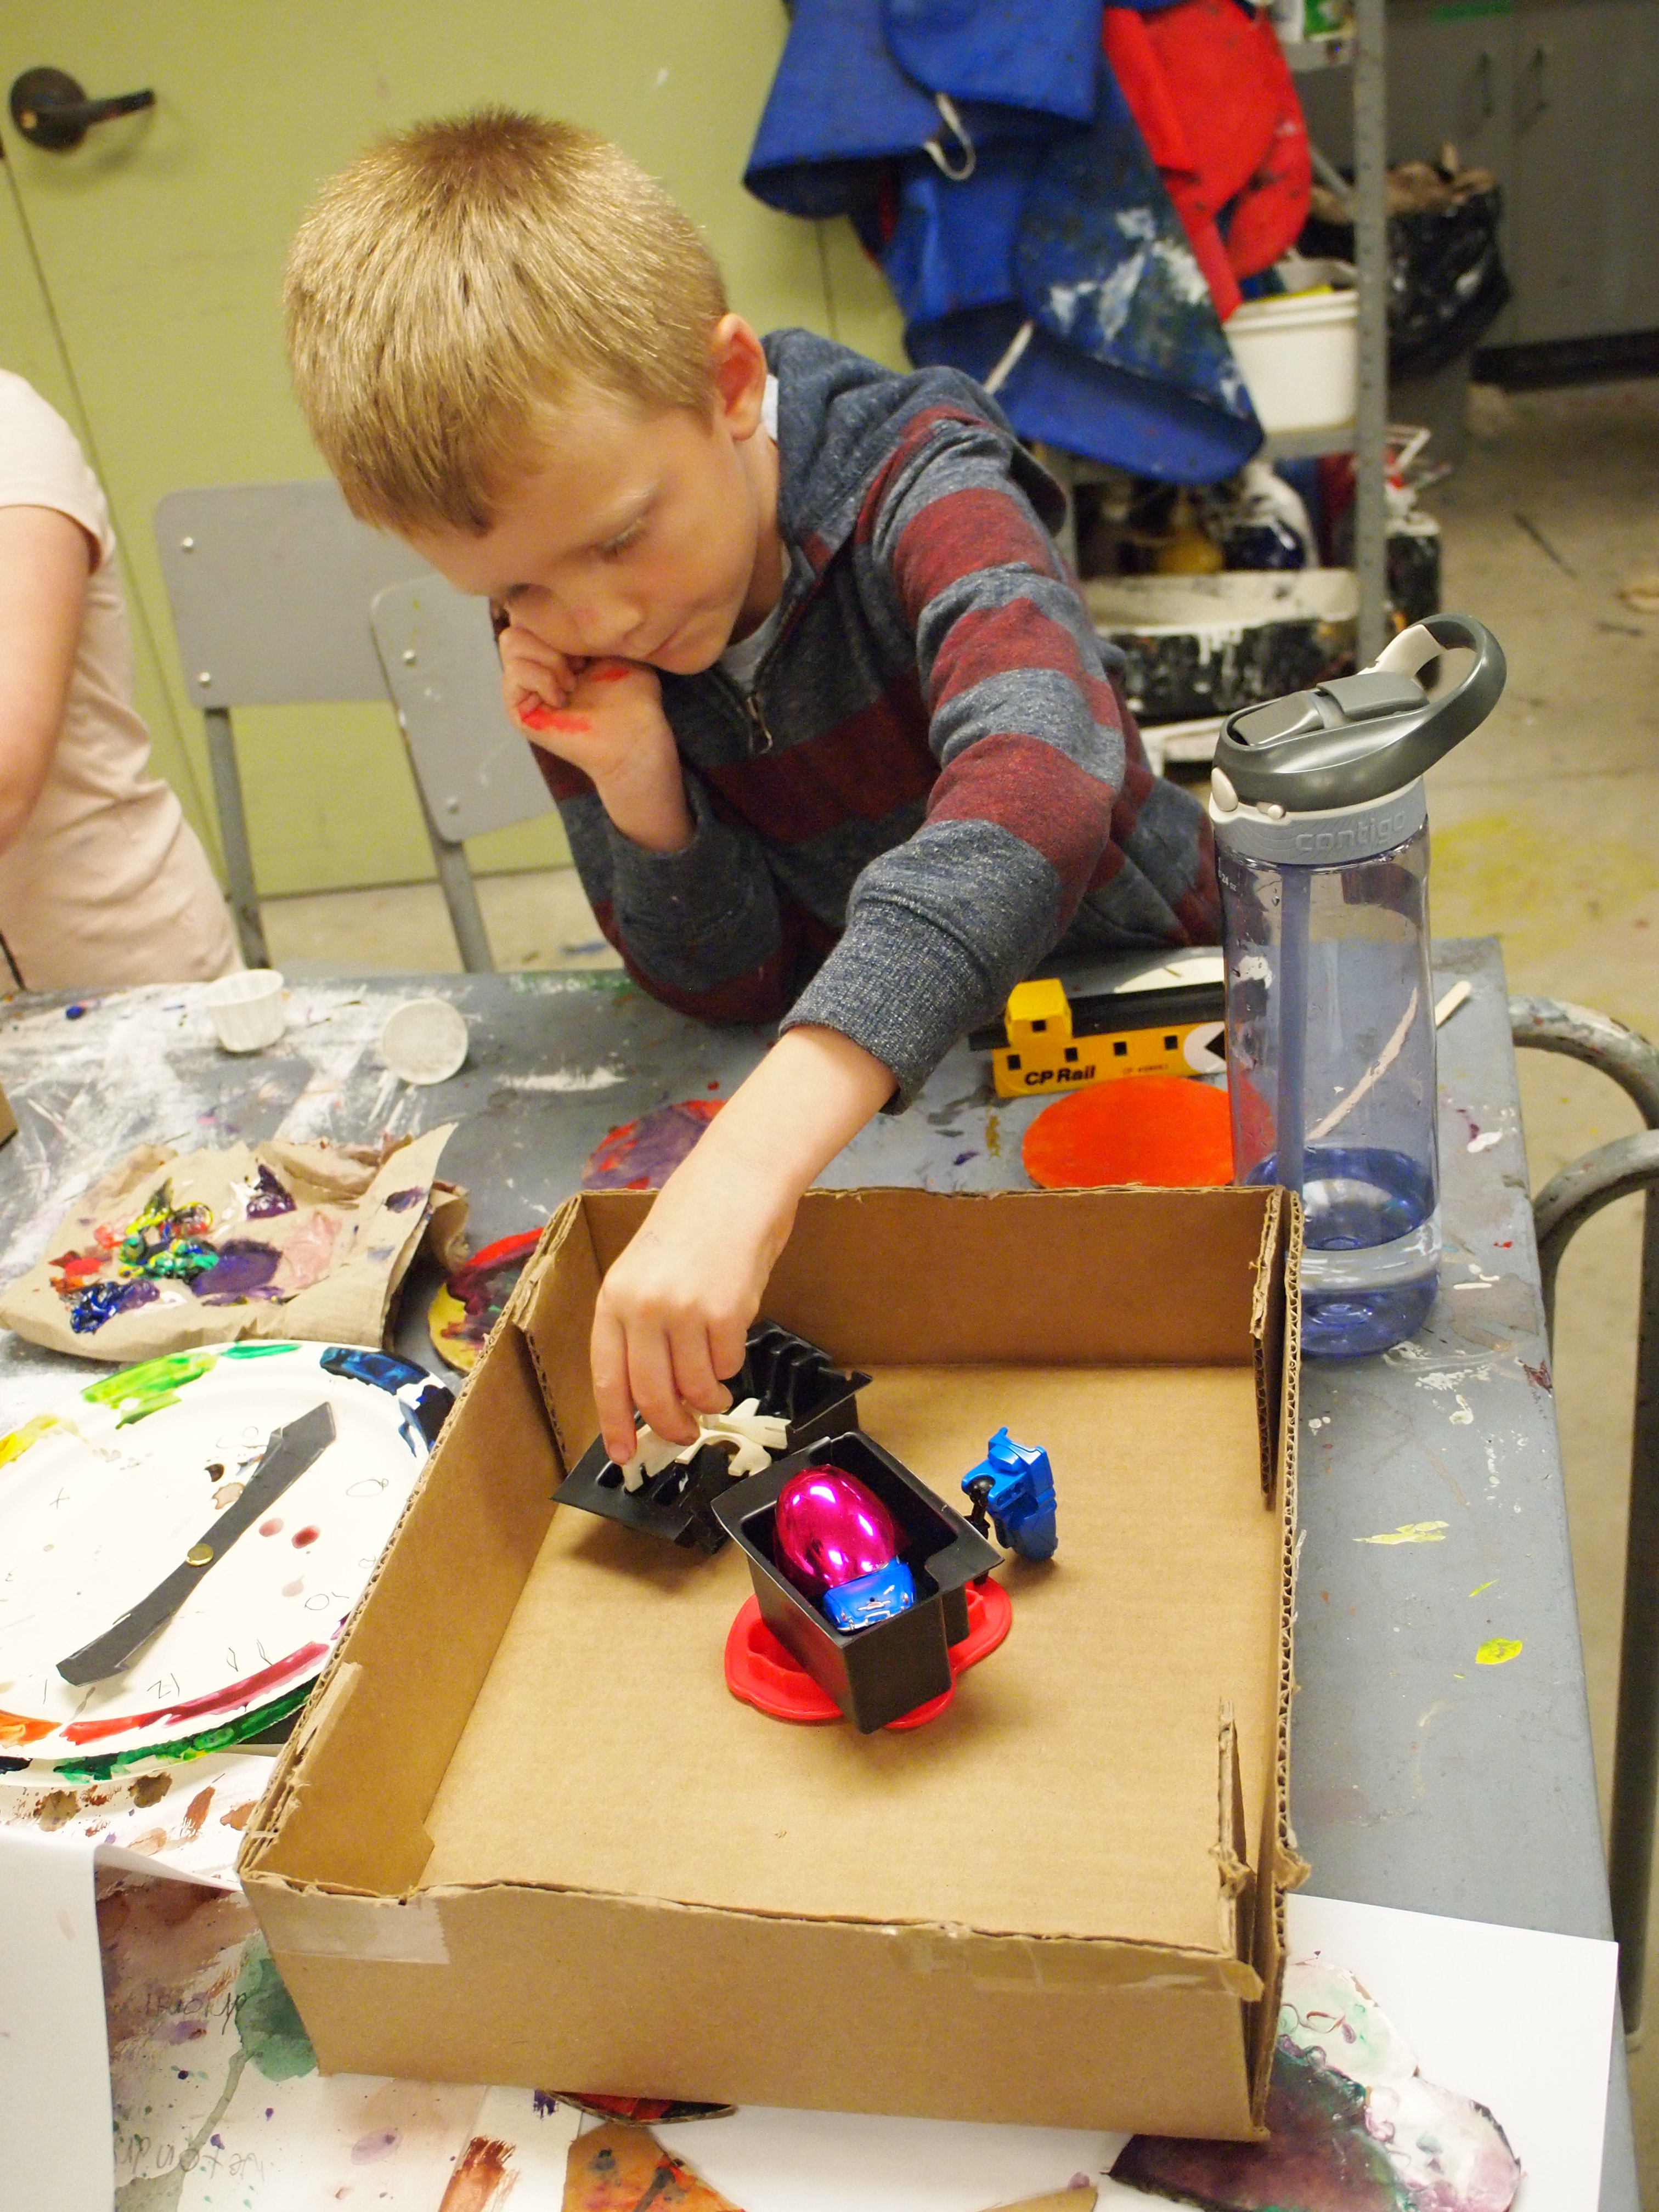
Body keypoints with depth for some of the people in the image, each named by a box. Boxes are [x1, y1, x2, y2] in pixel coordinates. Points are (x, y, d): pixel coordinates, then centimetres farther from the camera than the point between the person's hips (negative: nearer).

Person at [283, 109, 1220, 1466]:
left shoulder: (917, 490, -25)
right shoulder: (568, 633, -10)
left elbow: (1039, 773, -47)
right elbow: (736, 984, -7)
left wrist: (750, 1160, -57)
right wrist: (635, 783, -27)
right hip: (868, 1075, 4)